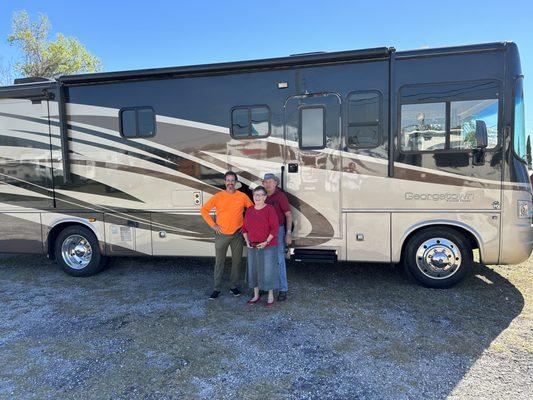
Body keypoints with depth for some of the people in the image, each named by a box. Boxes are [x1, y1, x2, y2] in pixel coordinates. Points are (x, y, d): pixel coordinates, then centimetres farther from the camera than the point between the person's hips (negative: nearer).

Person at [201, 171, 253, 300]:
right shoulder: (218, 196, -4)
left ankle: (234, 286, 23)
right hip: (221, 234, -1)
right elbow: (204, 210, 0)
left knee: (237, 261, 9)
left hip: (237, 234, 1)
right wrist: (213, 225, -5)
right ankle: (217, 289, 16)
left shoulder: (242, 196, -2)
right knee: (219, 261, 6)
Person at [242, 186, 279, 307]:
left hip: (268, 246, -5)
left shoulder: (270, 209, -12)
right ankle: (256, 295, 25)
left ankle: (271, 296, 16)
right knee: (254, 269, 10)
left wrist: (266, 242, -20)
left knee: (268, 270, 0)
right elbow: (245, 228, 10)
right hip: (253, 247, 5)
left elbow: (275, 229, -15)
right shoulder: (249, 210, 3)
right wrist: (247, 242, -3)